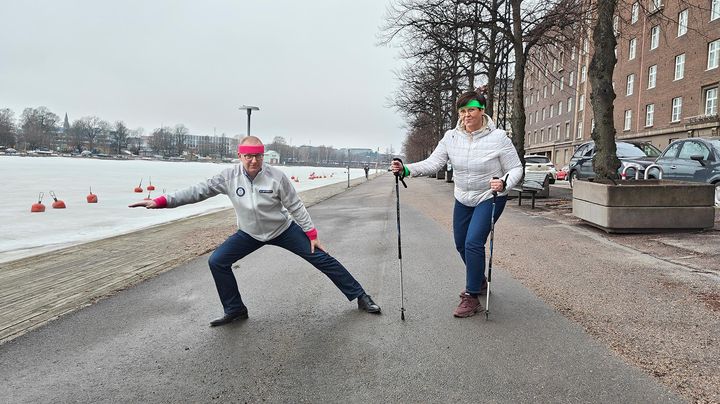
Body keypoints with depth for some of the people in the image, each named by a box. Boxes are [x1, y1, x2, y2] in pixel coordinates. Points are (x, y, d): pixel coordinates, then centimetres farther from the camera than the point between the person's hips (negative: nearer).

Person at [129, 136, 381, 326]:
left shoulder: (276, 177, -22)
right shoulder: (229, 177, -15)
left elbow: (296, 206, -14)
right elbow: (199, 191, -14)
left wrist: (311, 234, -12)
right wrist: (162, 201, -22)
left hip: (284, 230, -3)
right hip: (250, 234, 3)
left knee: (321, 259, -6)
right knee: (217, 261, -9)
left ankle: (360, 297, 8)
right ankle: (235, 310, 8)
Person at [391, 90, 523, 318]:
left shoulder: (498, 137, -17)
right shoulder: (451, 137, -7)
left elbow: (516, 168, -11)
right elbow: (433, 163, -13)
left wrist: (504, 183, -33)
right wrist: (406, 169, -29)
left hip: (490, 198, -5)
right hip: (463, 199, 5)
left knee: (473, 243, -18)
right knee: (461, 244, 13)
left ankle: (472, 297, -3)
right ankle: (479, 282, 40)